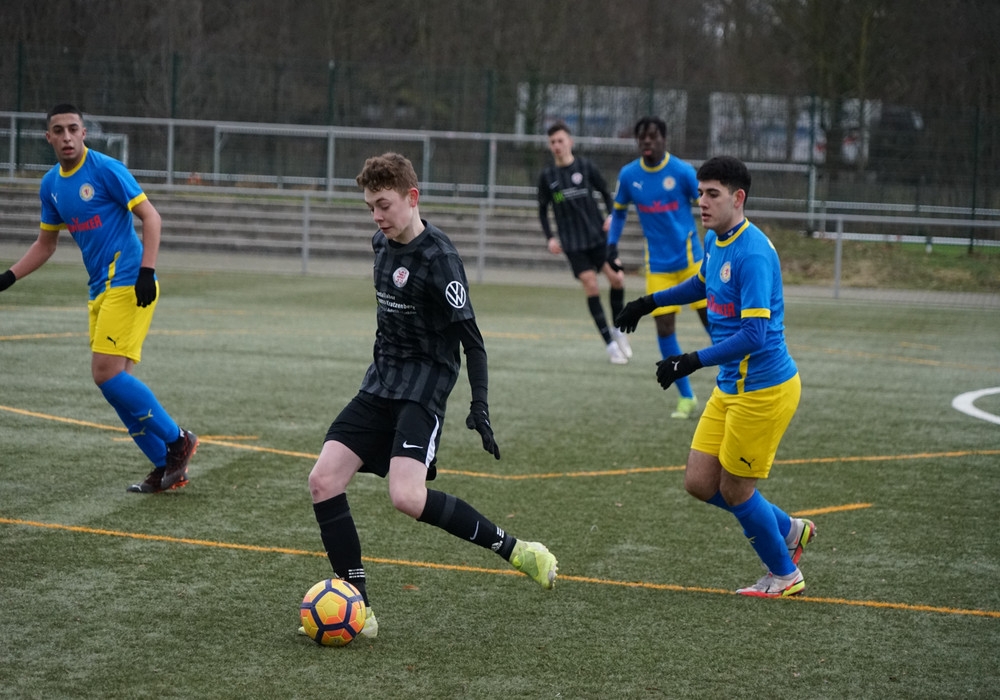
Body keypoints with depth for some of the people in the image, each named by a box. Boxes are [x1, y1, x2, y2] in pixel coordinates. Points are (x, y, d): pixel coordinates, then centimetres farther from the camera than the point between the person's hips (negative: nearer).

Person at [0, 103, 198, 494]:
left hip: (128, 285, -8)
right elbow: (45, 244, 24)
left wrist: (146, 272, -21)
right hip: (101, 290, 8)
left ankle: (177, 441, -4)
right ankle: (169, 469, 9)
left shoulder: (105, 170, -10)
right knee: (116, 381, 3)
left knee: (107, 373, -16)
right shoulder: (51, 185, 12)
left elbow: (150, 217, -11)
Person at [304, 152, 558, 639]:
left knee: (407, 498, -25)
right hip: (380, 381, 8)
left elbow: (469, 334, -14)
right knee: (323, 480, -7)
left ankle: (515, 550, -8)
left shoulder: (438, 258, -15)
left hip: (424, 385, -8)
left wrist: (480, 404, -19)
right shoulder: (382, 243, 9)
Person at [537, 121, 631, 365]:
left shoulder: (586, 167, 2)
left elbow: (605, 193, 11)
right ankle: (610, 344, -3)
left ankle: (618, 330, 12)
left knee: (617, 278, -12)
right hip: (572, 242, 0)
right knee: (590, 285, -9)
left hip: (598, 234, 0)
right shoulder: (547, 177, 3)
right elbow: (542, 210, 11)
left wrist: (611, 216, -6)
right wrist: (550, 238, -1)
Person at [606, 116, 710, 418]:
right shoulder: (628, 175, 0)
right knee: (665, 329, -2)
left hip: (691, 259, -3)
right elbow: (619, 212, 15)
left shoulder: (682, 171, -10)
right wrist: (612, 246, 3)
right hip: (659, 265, 3)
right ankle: (686, 398, 11)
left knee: (713, 321, -2)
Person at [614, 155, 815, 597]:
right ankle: (789, 530, 28)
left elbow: (754, 334, -28)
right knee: (699, 483, 9)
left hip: (763, 388, -9)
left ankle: (784, 575, 24)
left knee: (734, 489, 3)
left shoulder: (752, 253, -22)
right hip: (730, 387, 9)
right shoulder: (713, 241, 7)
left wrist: (695, 361, -33)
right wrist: (649, 303, 31)